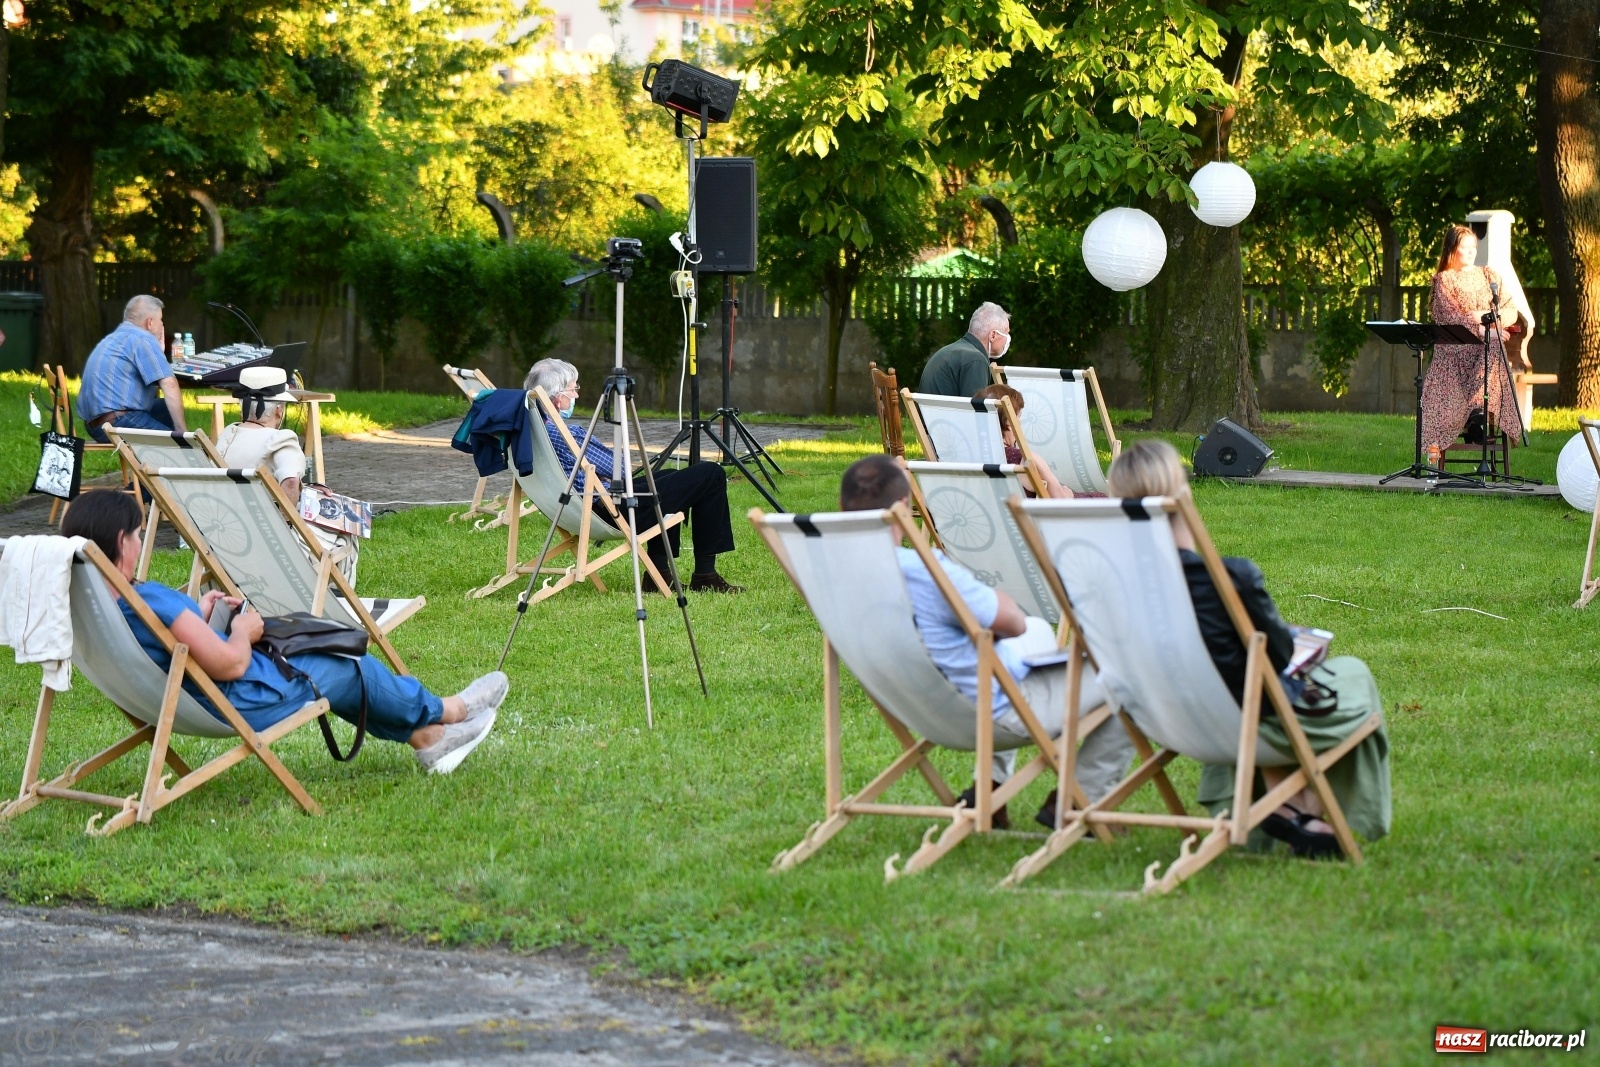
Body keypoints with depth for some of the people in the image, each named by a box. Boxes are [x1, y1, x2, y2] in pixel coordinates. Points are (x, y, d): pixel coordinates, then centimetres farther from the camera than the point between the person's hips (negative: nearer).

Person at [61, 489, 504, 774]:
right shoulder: (152, 600, -35)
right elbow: (230, 664, -32)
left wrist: (197, 619, 9)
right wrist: (243, 630, -13)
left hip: (184, 704, 9)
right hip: (246, 703, -9)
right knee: (354, 669, 16)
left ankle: (425, 737, 37)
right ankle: (443, 712, 42)